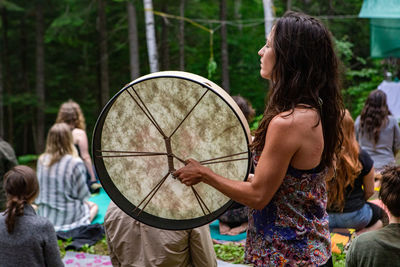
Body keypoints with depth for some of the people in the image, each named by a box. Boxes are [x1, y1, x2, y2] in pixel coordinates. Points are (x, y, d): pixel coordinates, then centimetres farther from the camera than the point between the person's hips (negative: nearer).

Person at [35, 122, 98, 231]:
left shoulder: (41, 160, -7)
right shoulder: (75, 163, -21)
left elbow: (40, 187, 6)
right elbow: (82, 194, -12)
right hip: (67, 216, -7)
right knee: (94, 206, 23)